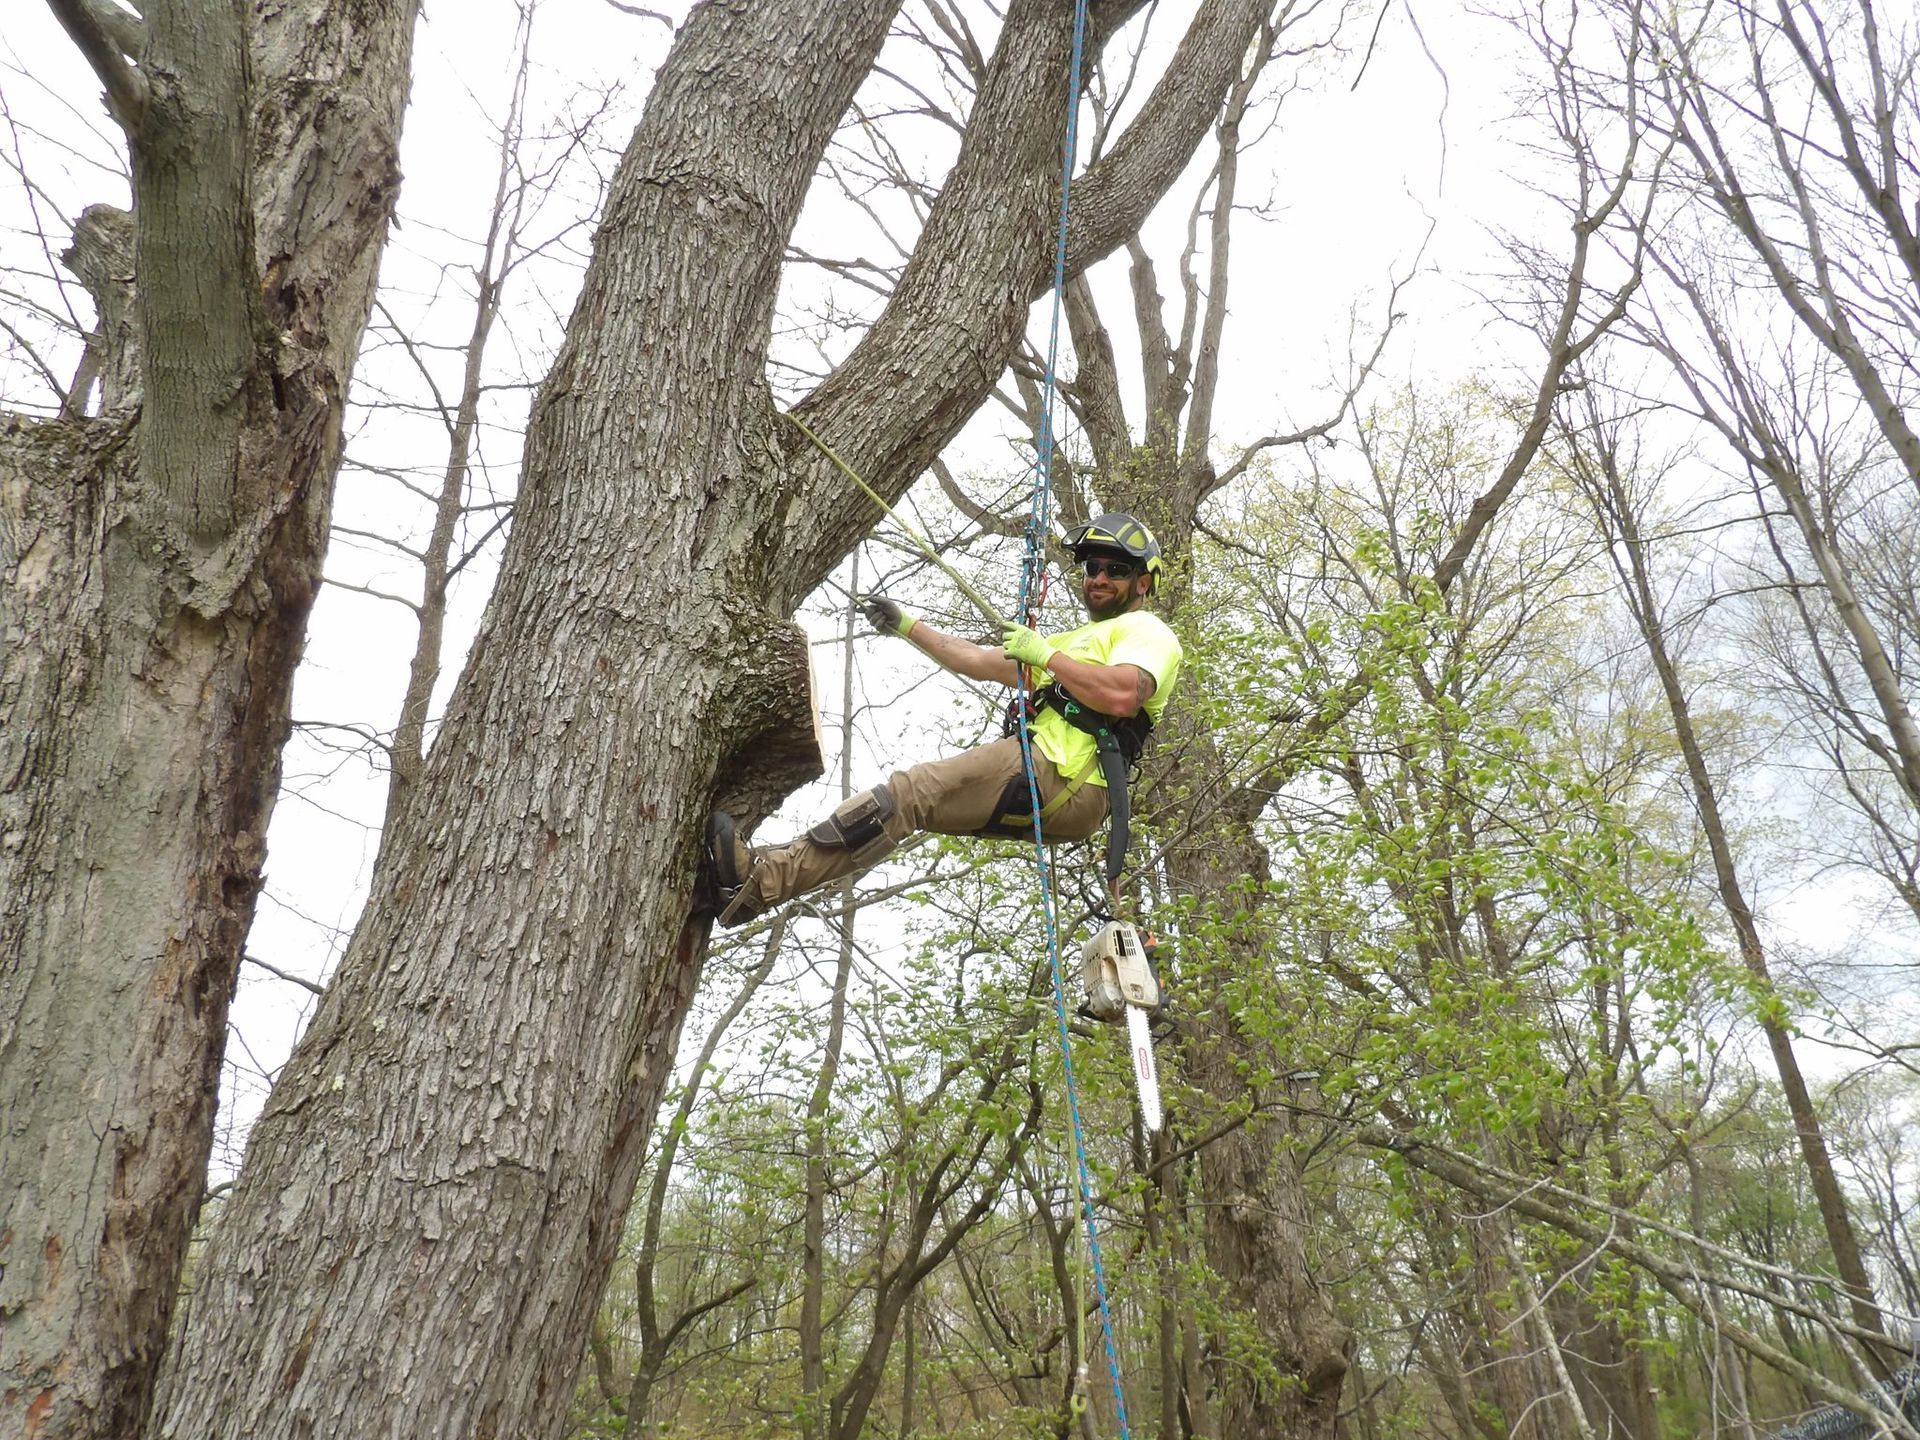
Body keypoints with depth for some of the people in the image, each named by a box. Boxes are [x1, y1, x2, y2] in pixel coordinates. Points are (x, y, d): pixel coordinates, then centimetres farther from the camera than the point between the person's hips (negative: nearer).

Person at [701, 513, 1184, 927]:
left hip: (1060, 777, -9)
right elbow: (980, 662, 35)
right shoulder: (1081, 640, 36)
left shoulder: (1148, 632, 7)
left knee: (911, 792, -20)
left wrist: (1044, 654, -9)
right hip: (1043, 788, 9)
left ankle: (763, 879, -27)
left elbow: (1121, 695, -17)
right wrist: (909, 626, 30)